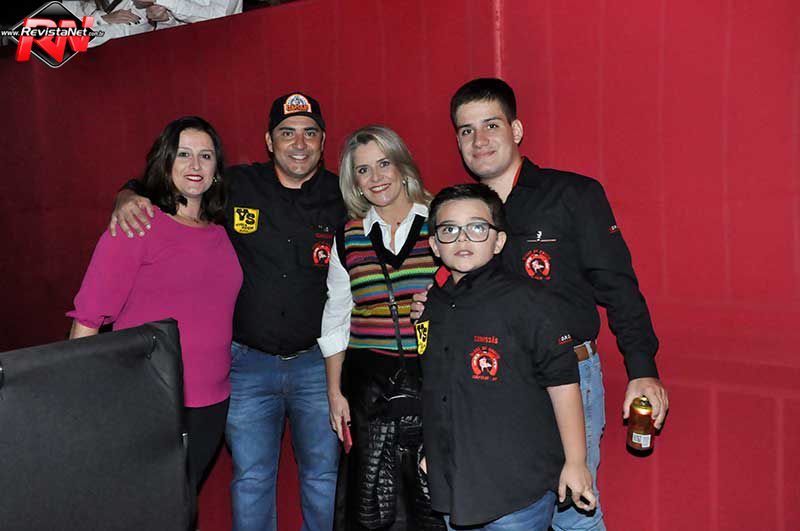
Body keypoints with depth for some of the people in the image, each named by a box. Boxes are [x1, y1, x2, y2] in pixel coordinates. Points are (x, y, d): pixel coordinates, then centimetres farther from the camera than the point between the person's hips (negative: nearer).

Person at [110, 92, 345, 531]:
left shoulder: (343, 198, -3)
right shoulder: (236, 187, -3)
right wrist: (127, 199, -15)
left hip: (318, 363, 0)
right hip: (247, 363, 0)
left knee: (324, 478, 13)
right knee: (250, 480, 13)